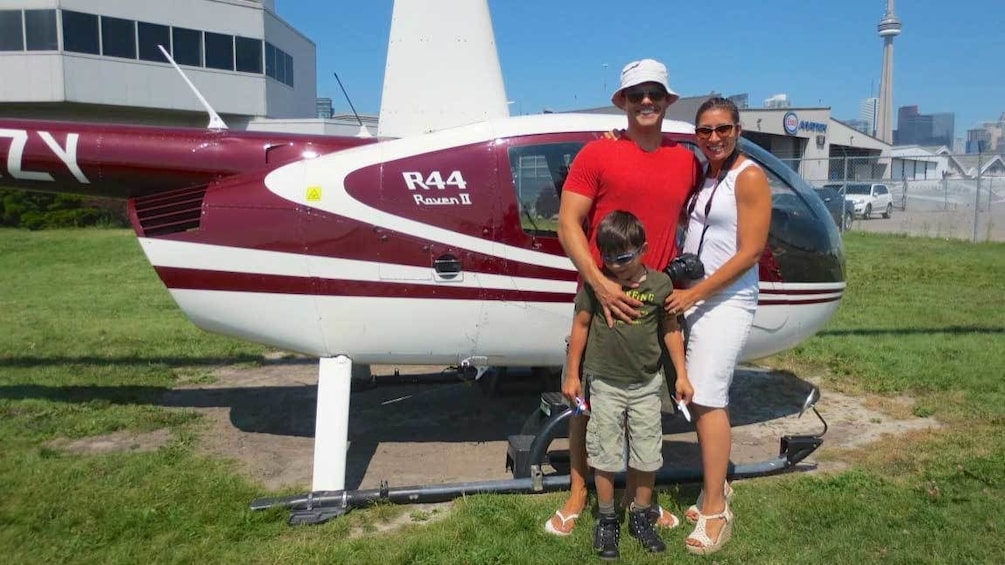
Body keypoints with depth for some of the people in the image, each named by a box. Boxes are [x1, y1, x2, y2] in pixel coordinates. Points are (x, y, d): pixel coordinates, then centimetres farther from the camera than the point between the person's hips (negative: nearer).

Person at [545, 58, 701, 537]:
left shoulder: (687, 161, 7)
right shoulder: (596, 154, -5)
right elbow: (568, 224, -9)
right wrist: (600, 285, -19)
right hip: (602, 296, -3)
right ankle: (578, 493, 22)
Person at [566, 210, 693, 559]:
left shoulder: (660, 284, -6)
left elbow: (670, 330, 5)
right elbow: (581, 326, 0)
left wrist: (681, 375, 6)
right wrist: (573, 375, 2)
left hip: (647, 384, 1)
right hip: (605, 383, -1)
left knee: (648, 455, 10)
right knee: (605, 455, 8)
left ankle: (641, 517, 30)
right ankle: (607, 521, 25)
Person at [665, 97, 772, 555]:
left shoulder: (749, 177, -8)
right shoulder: (701, 174, 13)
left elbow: (750, 251, -13)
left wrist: (694, 294, -15)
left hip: (727, 301, -7)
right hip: (692, 297, 7)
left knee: (707, 397, -10)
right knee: (698, 397, 9)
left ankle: (715, 510, -1)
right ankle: (716, 487, 23)